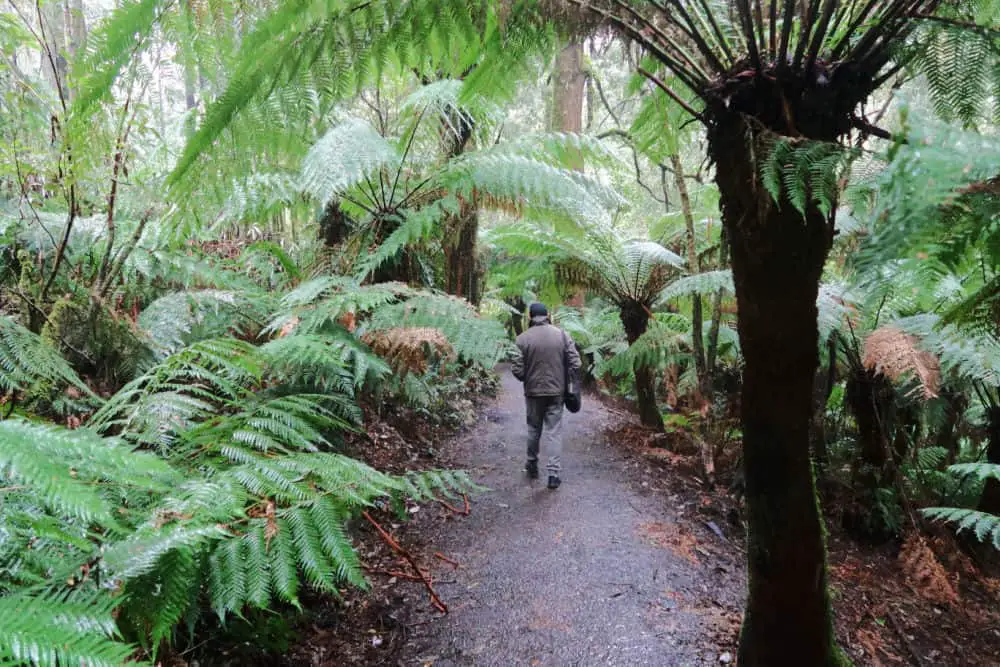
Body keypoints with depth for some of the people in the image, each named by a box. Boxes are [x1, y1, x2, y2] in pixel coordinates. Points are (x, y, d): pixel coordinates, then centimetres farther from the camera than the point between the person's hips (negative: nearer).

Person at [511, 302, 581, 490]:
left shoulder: (523, 338, -10)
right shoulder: (561, 335, -4)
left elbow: (517, 369, -11)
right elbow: (575, 363, -5)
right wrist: (564, 380, 10)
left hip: (533, 391, 0)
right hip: (556, 391, 1)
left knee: (534, 428, 17)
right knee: (555, 431, 4)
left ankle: (532, 464, 32)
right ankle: (554, 473, -1)